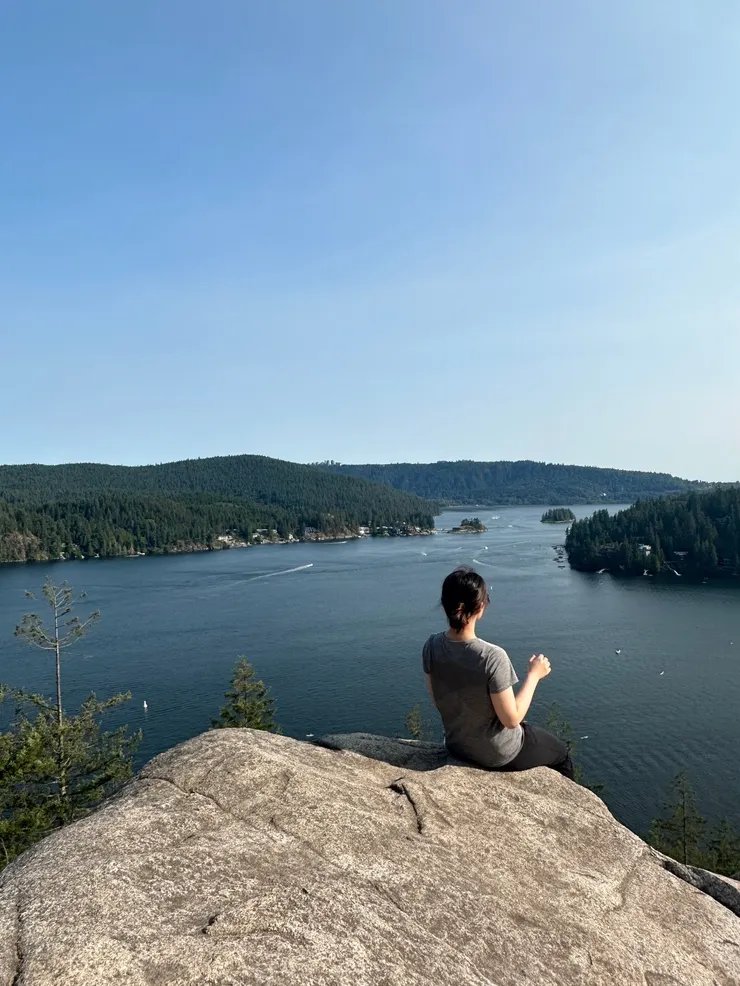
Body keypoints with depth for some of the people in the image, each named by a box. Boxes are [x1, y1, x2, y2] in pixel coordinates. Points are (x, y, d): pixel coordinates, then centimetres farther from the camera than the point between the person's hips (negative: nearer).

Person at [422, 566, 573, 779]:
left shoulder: (432, 646, -15)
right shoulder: (492, 657, -33)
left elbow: (437, 699, -1)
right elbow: (511, 719, -23)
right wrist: (533, 675, -14)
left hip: (456, 745, 6)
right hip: (498, 754, -5)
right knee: (560, 752, 25)